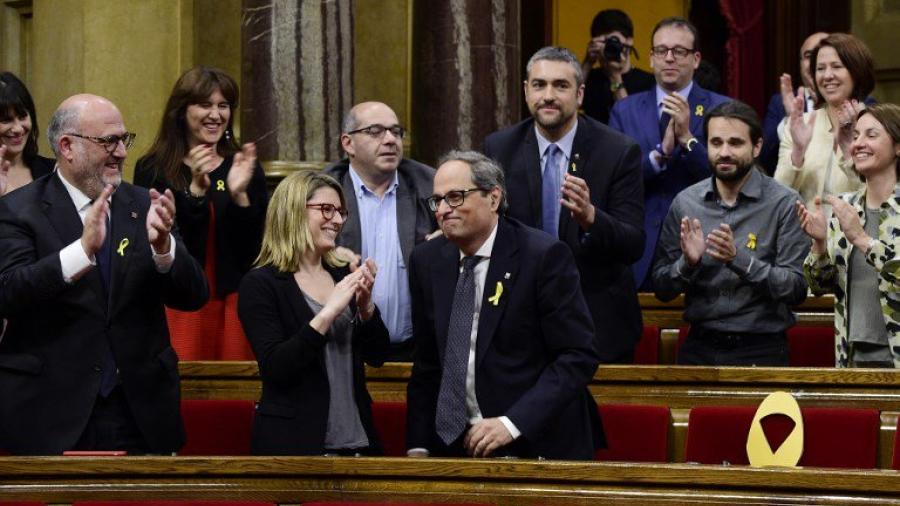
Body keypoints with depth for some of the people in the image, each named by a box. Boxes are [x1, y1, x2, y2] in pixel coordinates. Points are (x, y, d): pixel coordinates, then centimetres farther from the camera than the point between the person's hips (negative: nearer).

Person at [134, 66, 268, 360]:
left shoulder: (244, 168, 10)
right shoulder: (152, 170, 2)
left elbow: (258, 246, 2)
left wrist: (239, 195, -14)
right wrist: (196, 190, -19)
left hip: (233, 305, 2)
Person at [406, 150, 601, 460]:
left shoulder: (544, 256, -7)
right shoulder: (427, 261, 10)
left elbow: (579, 355, -10)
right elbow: (427, 364, 14)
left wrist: (512, 423, -17)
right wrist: (418, 446, 4)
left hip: (534, 444, -4)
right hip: (452, 445, 4)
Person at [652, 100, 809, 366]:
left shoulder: (784, 204, -7)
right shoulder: (685, 203, 4)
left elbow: (797, 287, -13)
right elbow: (662, 288, 6)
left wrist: (739, 259, -24)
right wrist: (687, 263, -14)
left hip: (760, 351, -3)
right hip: (699, 348, 3)